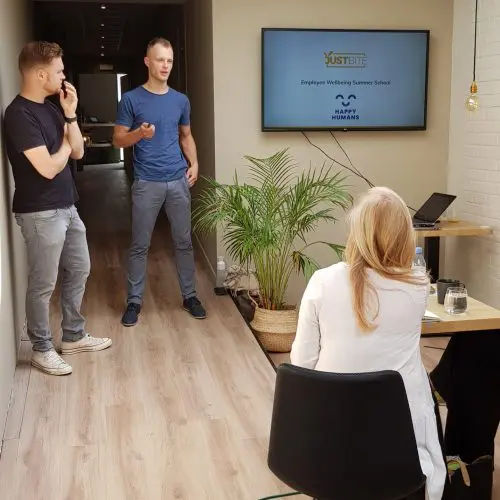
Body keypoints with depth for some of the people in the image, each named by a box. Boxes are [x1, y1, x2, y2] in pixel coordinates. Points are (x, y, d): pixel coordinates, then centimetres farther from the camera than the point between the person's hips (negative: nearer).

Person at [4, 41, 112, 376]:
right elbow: (48, 167, -24)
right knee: (44, 284, 3)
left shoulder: (50, 107, 9)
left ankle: (74, 337, 33)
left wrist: (70, 115, -5)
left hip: (67, 207, 9)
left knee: (79, 270, 18)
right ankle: (42, 349, 20)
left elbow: (78, 152, 7)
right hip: (41, 213, -9)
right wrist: (65, 143, -5)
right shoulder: (19, 114, -20)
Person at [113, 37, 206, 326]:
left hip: (179, 181, 3)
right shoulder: (131, 99, -3)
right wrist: (139, 133, -21)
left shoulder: (181, 100, 8)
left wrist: (194, 163, 2)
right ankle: (135, 301, 15)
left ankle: (189, 296, 22)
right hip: (147, 183, -3)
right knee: (140, 245, 4)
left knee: (184, 242, 10)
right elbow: (118, 140, -1)